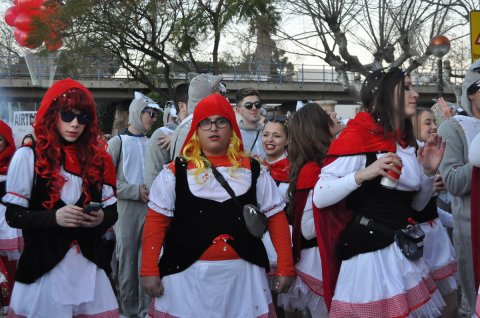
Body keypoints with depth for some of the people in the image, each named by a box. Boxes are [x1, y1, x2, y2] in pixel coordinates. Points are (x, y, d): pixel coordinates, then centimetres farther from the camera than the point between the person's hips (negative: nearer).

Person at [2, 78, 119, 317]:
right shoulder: (28, 157, -4)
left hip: (89, 263, 3)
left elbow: (112, 210, 11)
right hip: (44, 265, -3)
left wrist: (102, 217, -12)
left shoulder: (97, 158, 6)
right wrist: (54, 217, -20)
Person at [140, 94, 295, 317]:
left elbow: (276, 219, 6)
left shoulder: (253, 171, 5)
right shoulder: (175, 172, 1)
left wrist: (285, 267, 2)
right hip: (187, 275, -1)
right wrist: (149, 271, -5)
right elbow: (156, 222, 1)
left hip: (243, 274, 1)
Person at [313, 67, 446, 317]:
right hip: (369, 253, -8)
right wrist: (363, 174, -30)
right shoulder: (358, 137, -13)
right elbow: (319, 197, -18)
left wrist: (429, 172, 2)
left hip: (404, 252, 8)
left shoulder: (408, 143, 10)